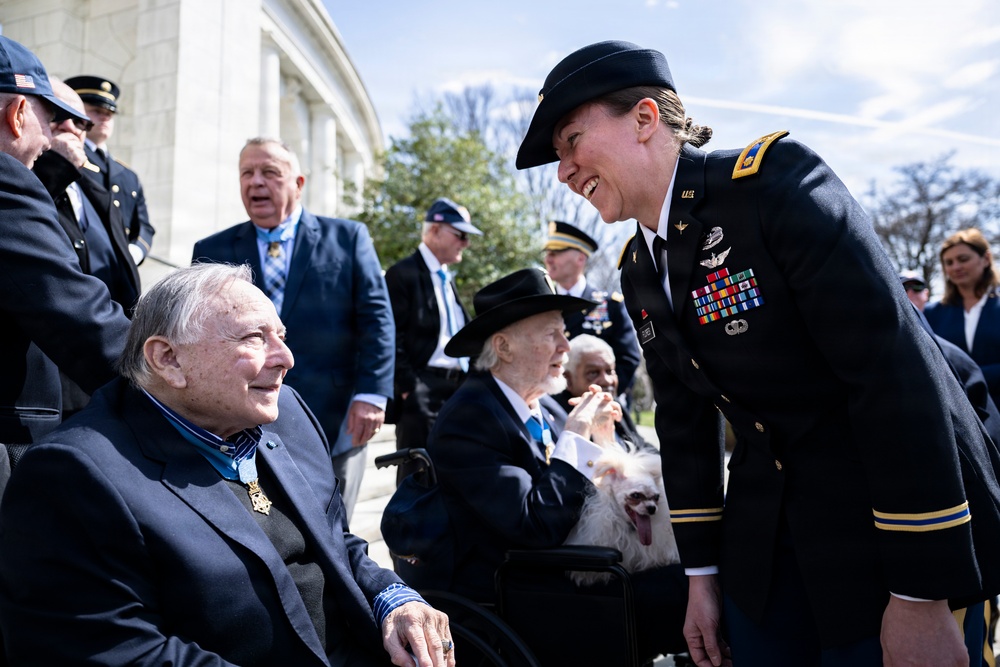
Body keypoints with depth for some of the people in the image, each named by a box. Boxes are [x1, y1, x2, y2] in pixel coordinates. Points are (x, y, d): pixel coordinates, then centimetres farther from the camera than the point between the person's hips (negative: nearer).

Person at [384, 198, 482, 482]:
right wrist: (407, 388, -16)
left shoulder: (447, 279, 19)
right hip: (422, 391, -8)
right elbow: (394, 338, -12)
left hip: (456, 387, 8)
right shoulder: (403, 273, -7)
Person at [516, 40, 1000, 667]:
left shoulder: (774, 176, -18)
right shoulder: (639, 271, 4)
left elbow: (898, 368, -23)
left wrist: (920, 597, -21)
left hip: (903, 531, -6)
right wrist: (703, 574, 9)